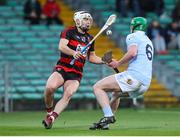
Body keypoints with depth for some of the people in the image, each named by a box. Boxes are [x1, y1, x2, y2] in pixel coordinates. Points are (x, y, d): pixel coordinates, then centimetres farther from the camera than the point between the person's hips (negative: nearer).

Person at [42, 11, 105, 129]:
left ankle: (51, 118, -25)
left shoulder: (90, 39, 18)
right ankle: (49, 111, -3)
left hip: (76, 74, 4)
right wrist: (73, 53, -33)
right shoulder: (69, 32, 1)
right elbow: (62, 46, -16)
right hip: (62, 68, -4)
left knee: (68, 94, -24)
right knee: (50, 87, -29)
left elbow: (92, 57, 29)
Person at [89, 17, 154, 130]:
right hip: (145, 83, 9)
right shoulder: (148, 41, 29)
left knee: (98, 87, -7)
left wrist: (118, 64, -5)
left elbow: (132, 52, -18)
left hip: (134, 76, -9)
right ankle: (104, 123, 30)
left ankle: (109, 116, -25)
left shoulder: (133, 36, 3)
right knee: (116, 93, 34)